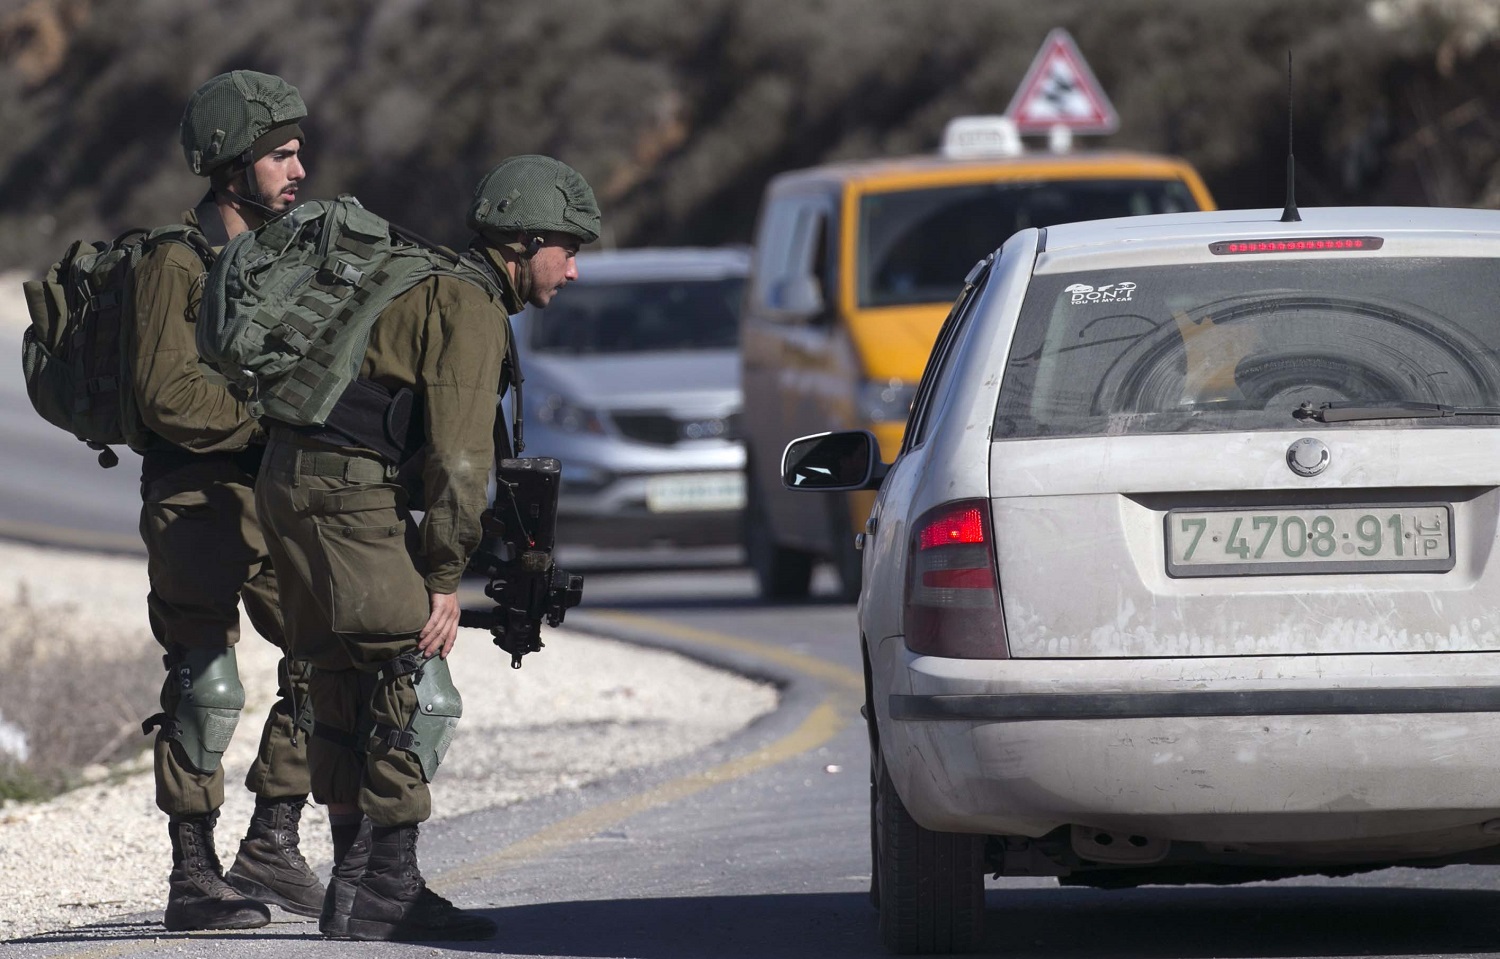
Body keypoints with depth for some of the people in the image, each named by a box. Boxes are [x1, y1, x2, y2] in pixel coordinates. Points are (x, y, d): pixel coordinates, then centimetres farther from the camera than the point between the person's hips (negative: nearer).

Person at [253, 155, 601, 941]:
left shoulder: (429, 288, 24)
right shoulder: (469, 306, -8)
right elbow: (459, 450, -14)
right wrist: (444, 577, -13)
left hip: (296, 487, 10)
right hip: (350, 494, -10)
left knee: (348, 694, 14)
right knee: (416, 695, -9)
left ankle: (358, 891, 18)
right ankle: (387, 891, -10)